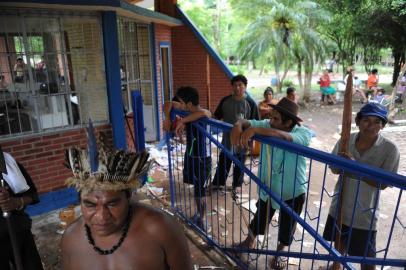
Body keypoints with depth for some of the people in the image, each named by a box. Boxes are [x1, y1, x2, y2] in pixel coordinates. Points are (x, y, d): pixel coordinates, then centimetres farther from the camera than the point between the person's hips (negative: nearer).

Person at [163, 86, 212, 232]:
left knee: (200, 192, 4)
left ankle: (202, 220, 24)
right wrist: (167, 119, -10)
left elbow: (203, 113, -50)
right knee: (197, 189, 22)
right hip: (190, 156, 8)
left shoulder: (203, 114, -24)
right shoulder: (188, 110, -3)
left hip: (202, 159, -7)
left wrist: (182, 121, -41)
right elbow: (169, 104, 6)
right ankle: (199, 214, 42)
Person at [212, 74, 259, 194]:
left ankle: (237, 185, 33)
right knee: (223, 161, 14)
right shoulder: (225, 101, -2)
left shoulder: (251, 103, -11)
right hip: (227, 138, 2)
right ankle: (218, 183, 32)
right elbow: (216, 116, 6)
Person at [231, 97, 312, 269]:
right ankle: (249, 241, 53)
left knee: (287, 226, 20)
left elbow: (284, 137, -47)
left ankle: (279, 253, 48)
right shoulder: (268, 125, -14)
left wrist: (255, 130, -53)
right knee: (260, 218, 24)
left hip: (293, 191, -3)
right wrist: (238, 126, -35)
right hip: (268, 187, 3)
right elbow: (246, 122, -11)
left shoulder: (303, 134, -27)